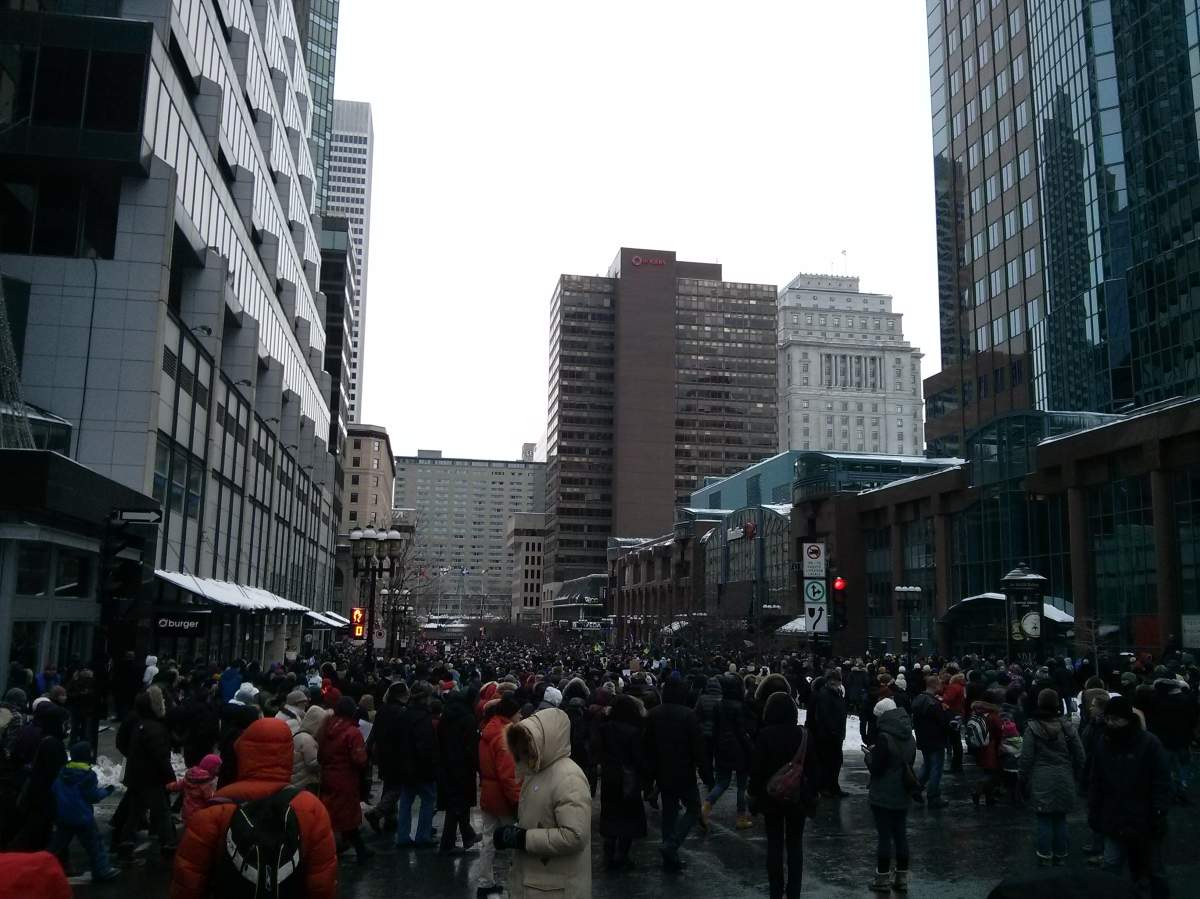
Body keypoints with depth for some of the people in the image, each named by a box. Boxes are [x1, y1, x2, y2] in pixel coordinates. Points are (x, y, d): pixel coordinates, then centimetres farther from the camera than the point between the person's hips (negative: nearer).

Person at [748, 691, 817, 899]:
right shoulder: (802, 734, -8)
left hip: (771, 796, -1)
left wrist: (754, 794, 1)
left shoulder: (764, 735, -12)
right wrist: (813, 793, 8)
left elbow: (757, 767, -9)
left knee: (774, 844, 10)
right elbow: (811, 766, -2)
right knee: (795, 844, 11)